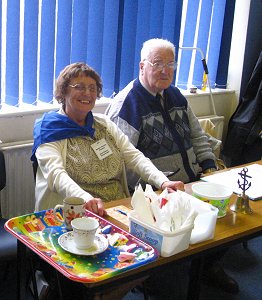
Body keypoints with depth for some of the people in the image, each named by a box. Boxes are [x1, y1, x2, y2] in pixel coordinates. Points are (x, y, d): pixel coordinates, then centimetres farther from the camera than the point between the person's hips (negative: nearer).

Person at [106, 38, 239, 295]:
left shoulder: (175, 96, 16)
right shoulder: (126, 104, -10)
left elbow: (197, 135, 24)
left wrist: (209, 166, 8)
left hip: (192, 182, 8)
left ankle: (211, 265, 15)